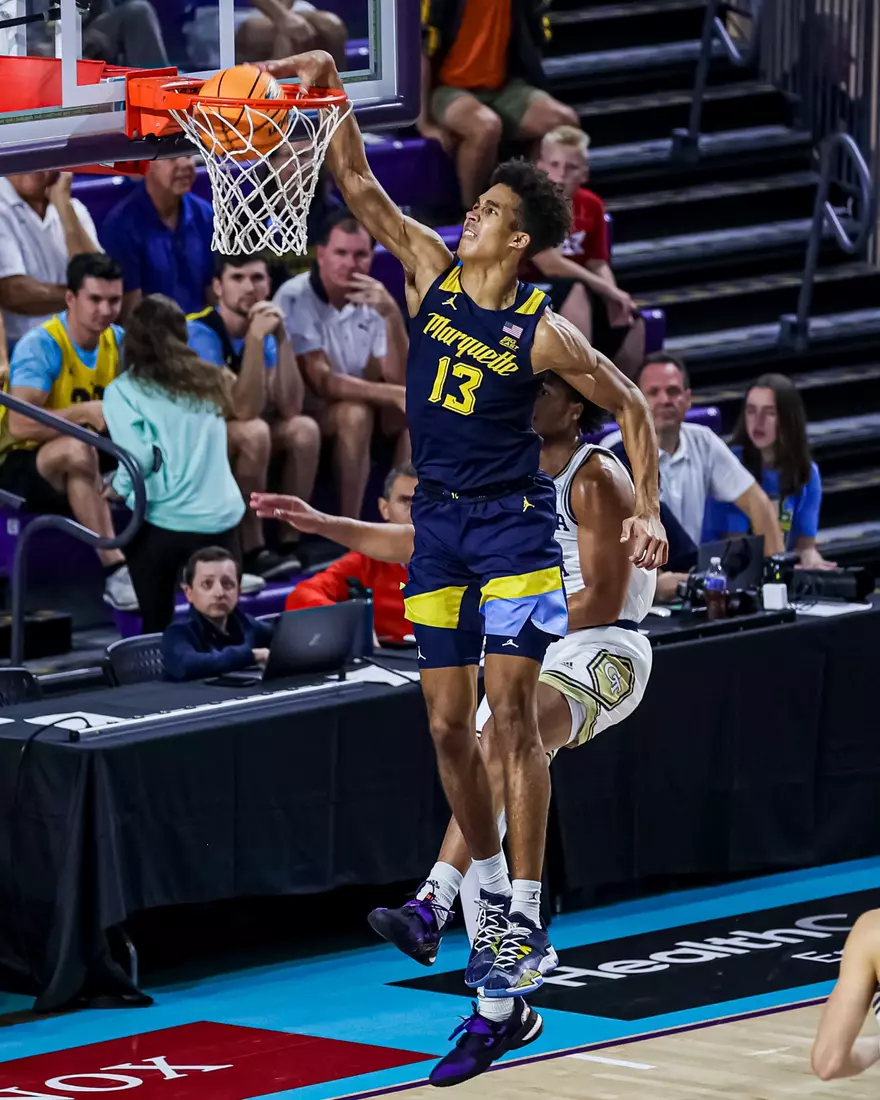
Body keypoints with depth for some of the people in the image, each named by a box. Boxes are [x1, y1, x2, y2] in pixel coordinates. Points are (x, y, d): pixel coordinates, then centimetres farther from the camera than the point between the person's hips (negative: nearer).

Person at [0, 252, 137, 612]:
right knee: (78, 448, -39)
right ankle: (115, 573, -41)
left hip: (93, 461, 7)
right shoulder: (41, 346, -19)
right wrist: (86, 412, -37)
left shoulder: (118, 342, 2)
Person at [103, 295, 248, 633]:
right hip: (222, 518, 3)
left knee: (158, 628, 10)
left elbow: (138, 459, -11)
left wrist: (118, 487, 7)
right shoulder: (208, 381, 12)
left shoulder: (124, 390, -1)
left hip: (164, 520, -3)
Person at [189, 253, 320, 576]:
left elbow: (290, 407, -12)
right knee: (253, 431, -32)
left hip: (238, 444, 7)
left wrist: (281, 339, -20)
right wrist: (255, 338, -33)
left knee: (304, 429, -16)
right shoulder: (200, 331, -21)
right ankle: (252, 550, -24)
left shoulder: (266, 327, 0)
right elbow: (244, 410, -29)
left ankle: (288, 544, -10)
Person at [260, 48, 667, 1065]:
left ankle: (526, 921, -12)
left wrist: (647, 511, -8)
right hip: (437, 522, 5)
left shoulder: (542, 333, -11)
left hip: (513, 523, -5)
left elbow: (628, 405, 0)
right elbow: (356, 183, -3)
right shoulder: (431, 268, 1)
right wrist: (331, 93, -16)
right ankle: (490, 895, 20)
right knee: (447, 723, 6)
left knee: (510, 710, -12)